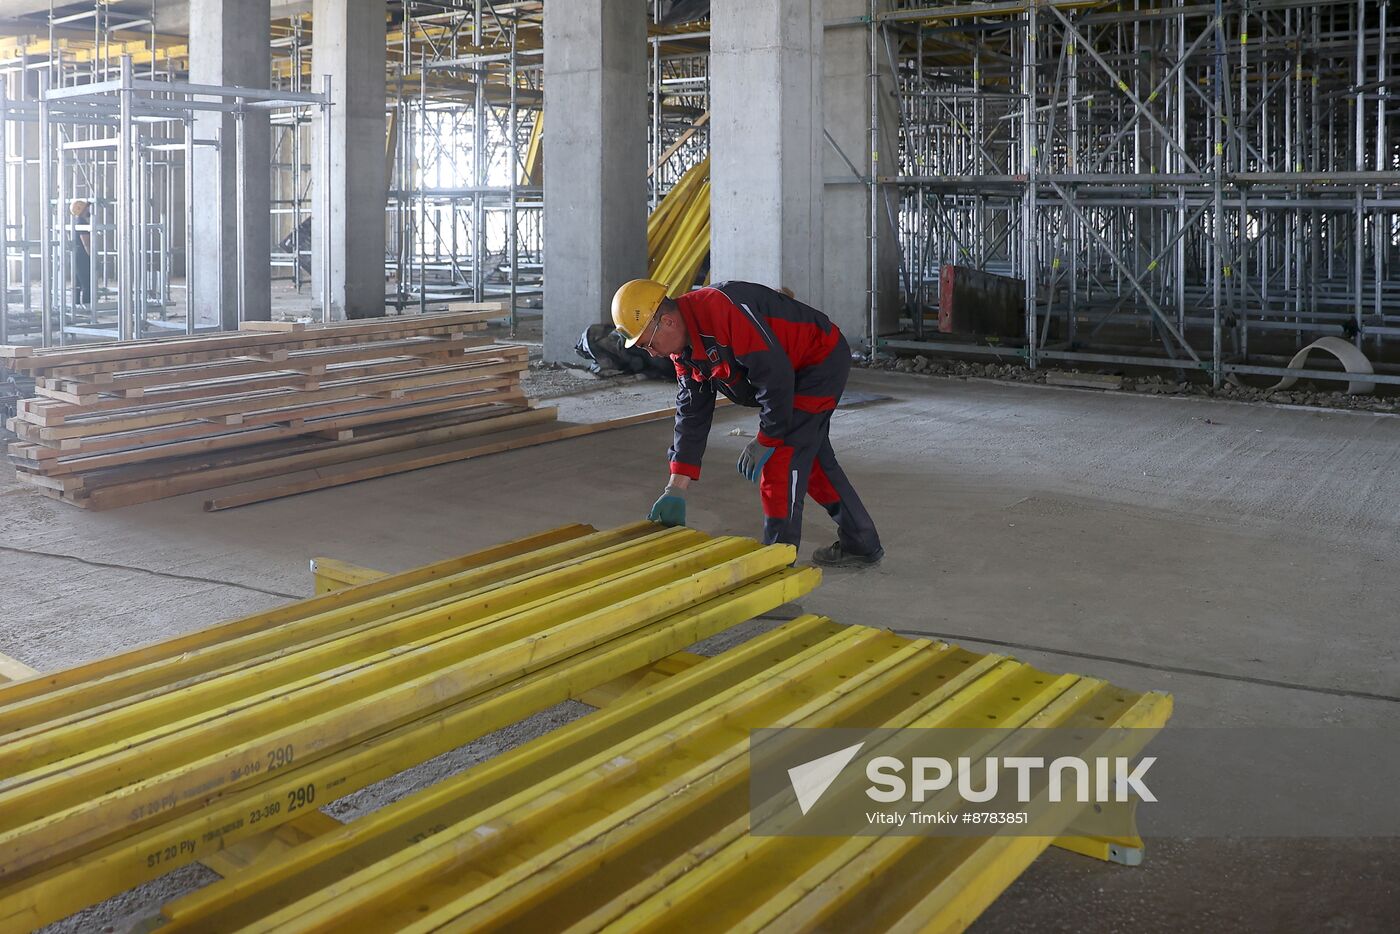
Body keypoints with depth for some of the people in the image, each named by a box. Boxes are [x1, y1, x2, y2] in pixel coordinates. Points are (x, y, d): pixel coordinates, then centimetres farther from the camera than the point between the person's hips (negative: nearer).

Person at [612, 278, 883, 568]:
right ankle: (861, 545, 35)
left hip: (823, 359, -10)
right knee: (813, 458, 19)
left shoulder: (722, 309, -33)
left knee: (782, 459, -13)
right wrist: (676, 490, -1)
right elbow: (692, 413, 2)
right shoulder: (684, 348, -2)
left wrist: (766, 441, -19)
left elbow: (776, 377, -31)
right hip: (798, 369, 10)